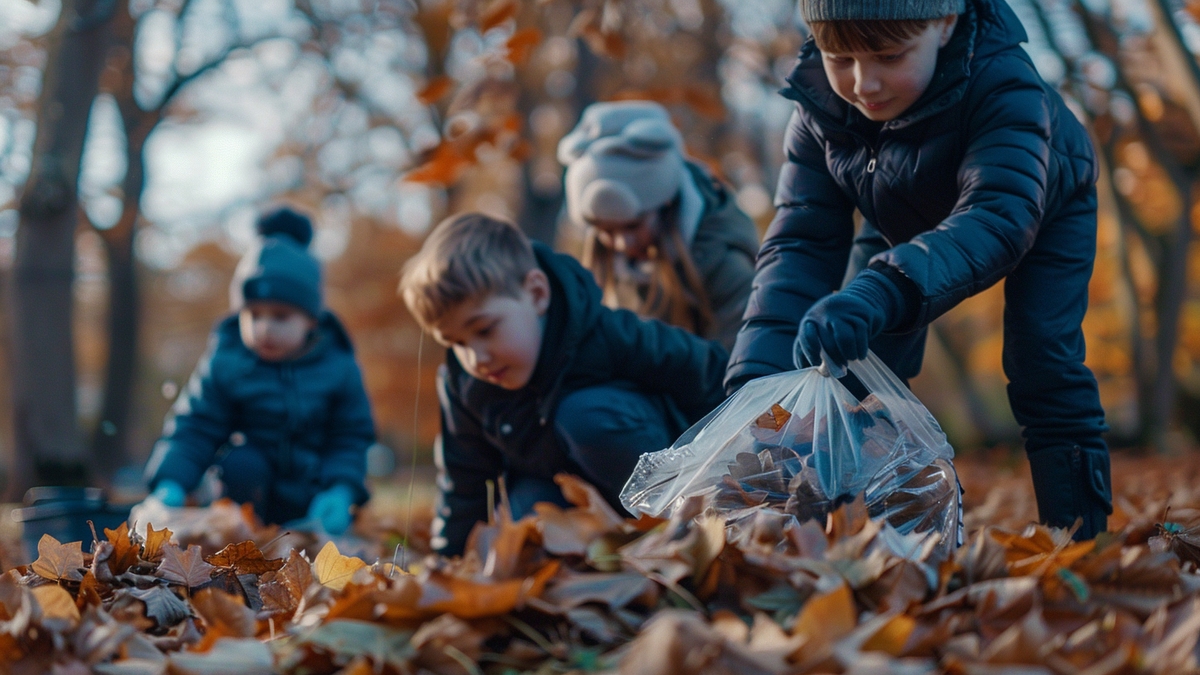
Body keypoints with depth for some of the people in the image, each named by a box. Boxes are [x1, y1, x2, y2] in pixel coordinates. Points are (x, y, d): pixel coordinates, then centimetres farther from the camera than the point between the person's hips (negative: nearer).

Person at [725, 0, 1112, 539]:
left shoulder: (1002, 85, -44)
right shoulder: (820, 107, -29)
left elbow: (1000, 217, -58)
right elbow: (801, 242, -32)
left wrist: (882, 293, -76)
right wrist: (757, 378, -47)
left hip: (1042, 209, -4)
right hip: (904, 221, 4)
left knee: (1041, 362, -20)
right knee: (855, 358, -6)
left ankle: (1078, 543, -10)